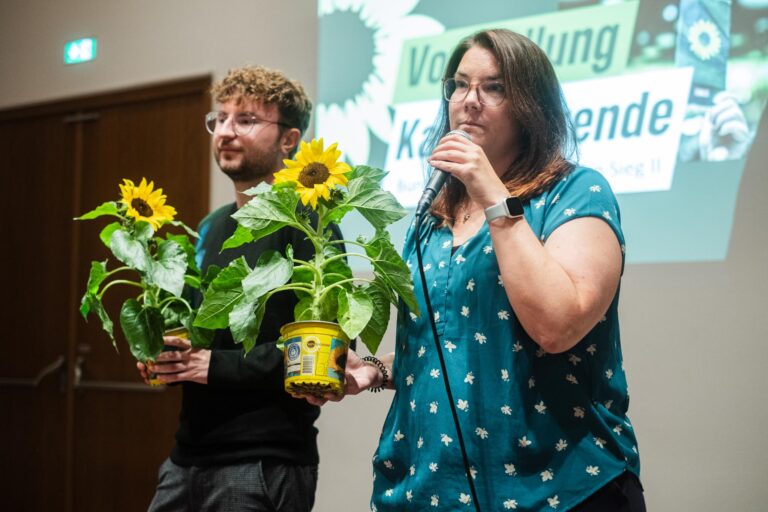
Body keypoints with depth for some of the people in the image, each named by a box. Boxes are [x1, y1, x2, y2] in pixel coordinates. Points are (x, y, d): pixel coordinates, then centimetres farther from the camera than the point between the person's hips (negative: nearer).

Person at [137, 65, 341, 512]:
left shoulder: (306, 223, -10)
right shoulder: (212, 228, 14)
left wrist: (218, 366, -18)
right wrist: (163, 354, 5)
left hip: (265, 465, -7)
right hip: (188, 457, 7)